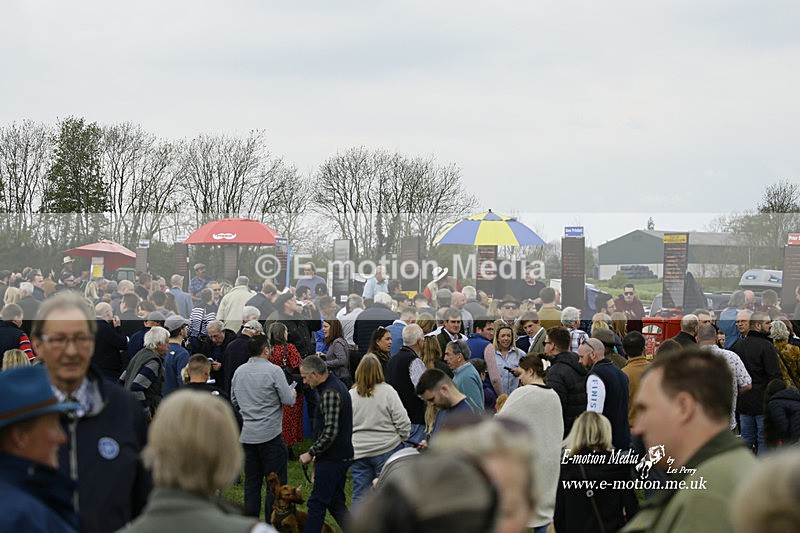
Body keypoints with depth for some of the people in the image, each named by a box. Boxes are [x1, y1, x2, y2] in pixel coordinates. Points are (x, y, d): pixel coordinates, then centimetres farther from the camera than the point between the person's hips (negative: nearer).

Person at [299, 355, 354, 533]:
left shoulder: (330, 393, -19)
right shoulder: (337, 385, 13)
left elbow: (330, 431, -25)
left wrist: (311, 453, -16)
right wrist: (318, 454, 21)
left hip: (332, 458, -10)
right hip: (341, 456, 10)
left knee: (317, 503, -4)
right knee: (336, 503, 15)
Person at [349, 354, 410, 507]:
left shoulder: (350, 395, 0)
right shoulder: (388, 392, -9)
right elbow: (403, 423, -9)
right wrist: (401, 438, 9)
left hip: (358, 452, 3)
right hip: (386, 449, -3)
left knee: (360, 494, 8)